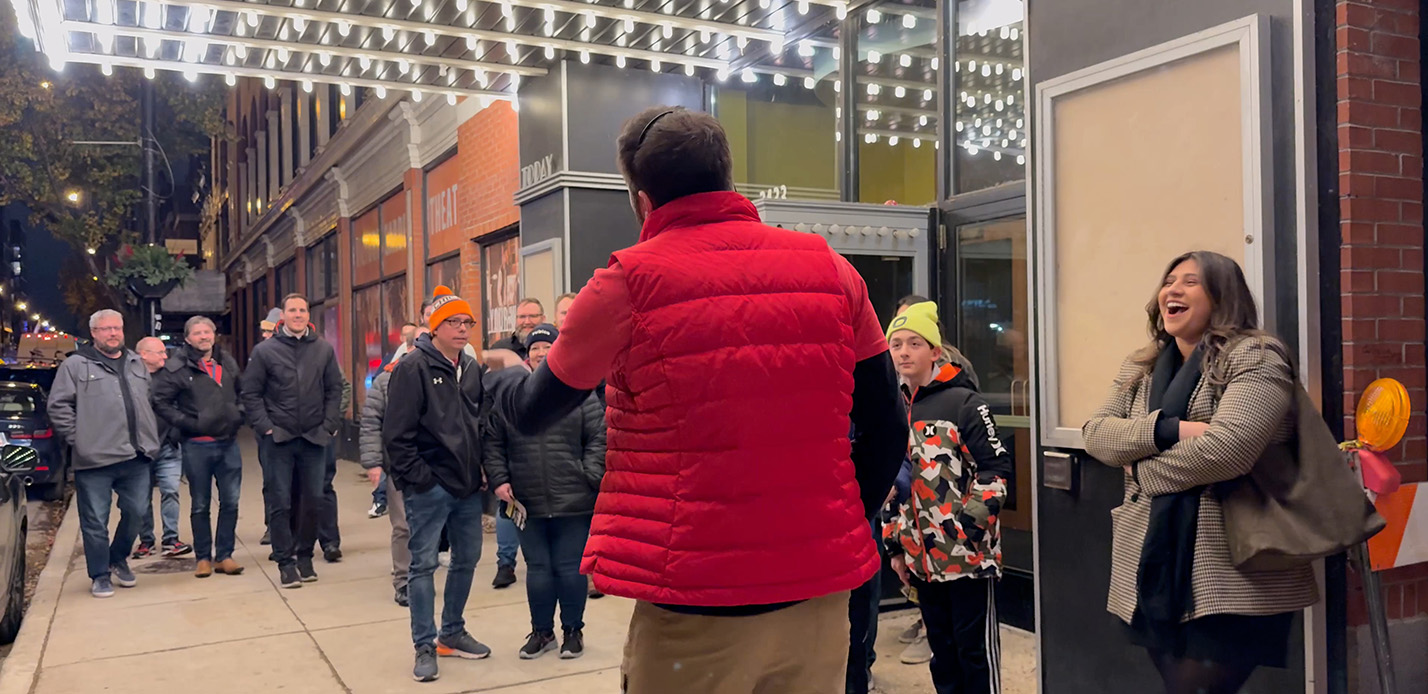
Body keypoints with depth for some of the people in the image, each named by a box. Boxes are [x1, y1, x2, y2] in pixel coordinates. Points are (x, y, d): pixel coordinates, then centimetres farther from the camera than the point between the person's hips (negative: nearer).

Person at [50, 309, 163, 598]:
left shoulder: (136, 364, 15)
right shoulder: (75, 365, -1)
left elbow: (150, 400, 21)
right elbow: (58, 406, -3)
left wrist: (150, 438, 13)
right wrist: (77, 438, -8)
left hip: (136, 457, 5)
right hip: (94, 459, -4)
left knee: (136, 514, 10)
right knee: (95, 522, 3)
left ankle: (118, 560, 32)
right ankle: (100, 575, 16)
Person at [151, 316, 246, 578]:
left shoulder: (227, 362, 9)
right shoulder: (176, 368, -7)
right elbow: (160, 402, -8)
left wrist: (239, 414, 7)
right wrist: (187, 423, -13)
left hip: (228, 443, 4)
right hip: (197, 446, -4)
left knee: (230, 502, 5)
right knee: (200, 505, 7)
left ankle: (224, 555, 15)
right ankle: (203, 557, 17)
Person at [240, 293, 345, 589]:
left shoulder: (323, 349, 5)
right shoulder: (265, 351, -1)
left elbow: (334, 389, 7)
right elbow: (250, 392, 1)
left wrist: (329, 426, -1)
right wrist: (265, 427, -7)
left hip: (314, 439, 2)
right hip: (277, 440, -2)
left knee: (313, 501, 8)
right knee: (279, 503, 2)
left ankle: (305, 556, 22)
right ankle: (285, 561, 10)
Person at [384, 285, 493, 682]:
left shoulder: (473, 369, 10)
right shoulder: (413, 368, -9)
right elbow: (397, 434, -13)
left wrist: (483, 471, 8)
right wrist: (418, 478, -14)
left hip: (468, 486, 7)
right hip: (429, 487, -7)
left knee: (467, 560, 14)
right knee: (423, 564, 0)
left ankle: (452, 633, 30)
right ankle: (425, 647, 10)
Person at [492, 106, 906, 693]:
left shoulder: (629, 282, -8)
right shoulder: (832, 271, 2)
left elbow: (532, 414, 7)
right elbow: (887, 431, 5)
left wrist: (506, 374, 29)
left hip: (695, 613, -3)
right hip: (820, 596, 4)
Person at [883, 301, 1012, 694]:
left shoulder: (963, 402, -9)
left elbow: (996, 469, -11)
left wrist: (969, 525, -18)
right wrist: (895, 546, 14)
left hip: (968, 552, -6)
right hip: (922, 555, 6)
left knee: (975, 647, 3)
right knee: (941, 647, 16)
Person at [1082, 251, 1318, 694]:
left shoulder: (1255, 358, -7)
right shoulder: (1139, 368, 14)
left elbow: (1227, 448, -22)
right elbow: (1095, 432, 1)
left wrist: (1142, 467, -7)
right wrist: (1166, 429, -16)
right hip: (1152, 570, 6)